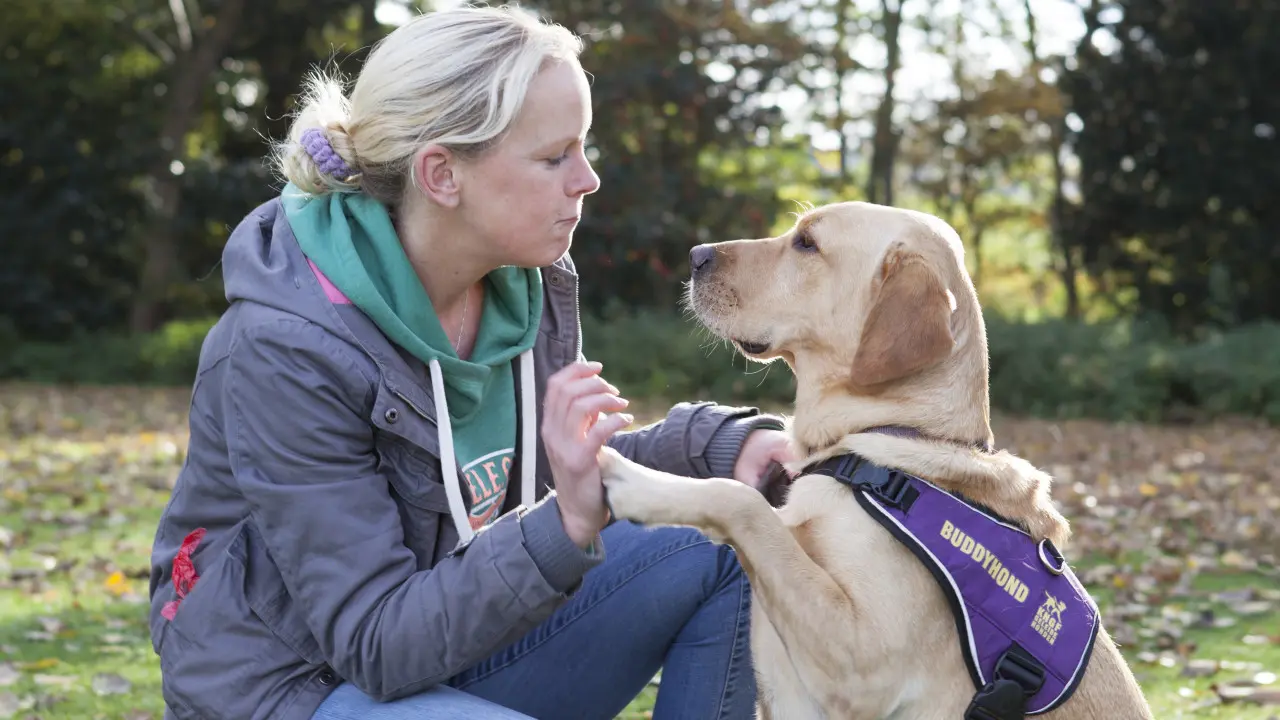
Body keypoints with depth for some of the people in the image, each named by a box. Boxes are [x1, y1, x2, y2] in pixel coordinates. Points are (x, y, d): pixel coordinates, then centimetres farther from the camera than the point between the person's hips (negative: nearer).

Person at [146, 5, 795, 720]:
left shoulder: (528, 283, -5)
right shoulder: (284, 347, -26)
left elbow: (583, 473, 11)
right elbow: (376, 645, -26)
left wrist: (721, 444, -9)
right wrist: (565, 525, -38)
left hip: (454, 638, 7)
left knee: (723, 551, -8)